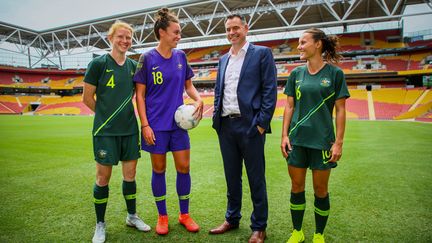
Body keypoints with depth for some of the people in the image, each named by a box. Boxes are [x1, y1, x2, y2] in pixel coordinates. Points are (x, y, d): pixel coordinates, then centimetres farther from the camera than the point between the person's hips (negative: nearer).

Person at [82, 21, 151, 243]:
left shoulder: (134, 66, 6)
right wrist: (106, 114, 6)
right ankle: (100, 225, 23)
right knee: (103, 177, 5)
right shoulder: (99, 63, -6)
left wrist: (123, 115, 10)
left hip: (130, 129, 4)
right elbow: (87, 98, -3)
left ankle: (132, 216, 31)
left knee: (130, 174, 12)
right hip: (105, 130, -4)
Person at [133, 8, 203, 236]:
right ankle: (162, 216, 27)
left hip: (179, 123, 3)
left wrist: (198, 99, -8)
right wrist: (145, 125, -12)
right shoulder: (147, 58, -6)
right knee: (159, 169, 8)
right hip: (157, 125, -3)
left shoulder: (180, 56, 5)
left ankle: (184, 214, 24)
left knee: (183, 167, 5)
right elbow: (140, 95, -5)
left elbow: (188, 85, 13)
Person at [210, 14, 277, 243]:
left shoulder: (262, 53, 0)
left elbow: (270, 90, -6)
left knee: (256, 179, 6)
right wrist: (216, 119, 7)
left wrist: (261, 123, -13)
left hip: (249, 125, -5)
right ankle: (232, 219, 32)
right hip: (226, 126, 6)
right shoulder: (223, 59, 17)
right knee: (232, 177, 16)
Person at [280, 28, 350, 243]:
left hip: (322, 140, -3)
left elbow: (340, 110, -4)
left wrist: (339, 142, -8)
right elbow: (289, 107, 7)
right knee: (296, 187, 10)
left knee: (320, 190, 9)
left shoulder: (335, 73, -3)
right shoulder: (296, 73, 6)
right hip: (297, 139, 3)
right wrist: (284, 135, 0)